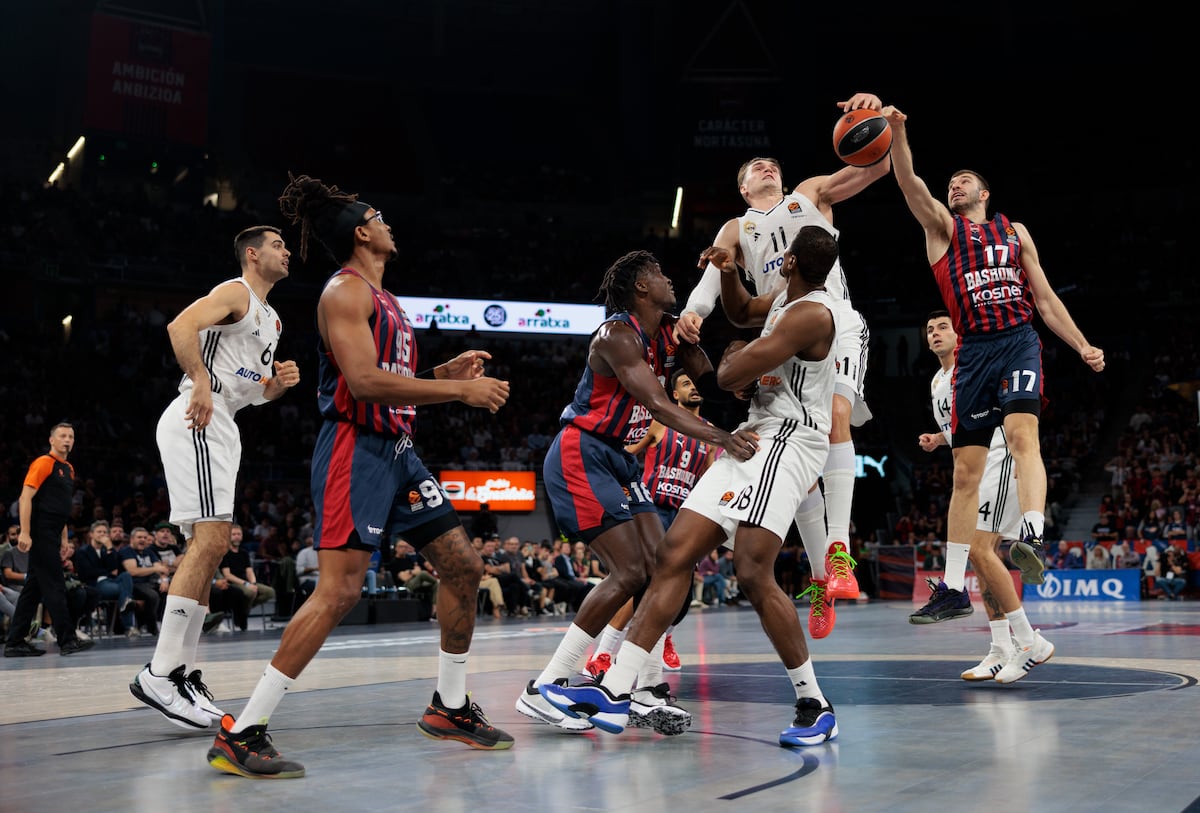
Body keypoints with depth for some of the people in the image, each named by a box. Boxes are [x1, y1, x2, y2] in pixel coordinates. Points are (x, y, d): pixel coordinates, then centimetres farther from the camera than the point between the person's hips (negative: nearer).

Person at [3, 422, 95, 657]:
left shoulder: (68, 469, 19)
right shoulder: (44, 462, -7)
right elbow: (25, 498, -15)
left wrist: (64, 538, 21)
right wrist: (24, 532, -22)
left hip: (51, 537, 9)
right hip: (40, 534, -9)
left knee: (33, 588, 9)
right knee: (55, 586, -8)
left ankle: (15, 643, 13)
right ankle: (67, 640, -6)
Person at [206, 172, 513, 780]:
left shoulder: (381, 298, 21)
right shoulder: (345, 291, -10)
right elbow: (365, 382, -23)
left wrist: (444, 372, 11)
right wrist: (459, 389, -19)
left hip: (396, 450, 10)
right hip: (355, 451, -10)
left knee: (464, 568, 10)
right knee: (339, 590, -19)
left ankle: (450, 707, 23)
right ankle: (240, 734, -14)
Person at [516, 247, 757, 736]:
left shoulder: (670, 334, 9)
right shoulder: (617, 334, -19)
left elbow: (715, 383, 7)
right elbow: (657, 405, -30)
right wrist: (719, 437, -41)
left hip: (618, 461, 10)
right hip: (580, 457, -10)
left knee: (661, 569, 3)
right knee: (629, 572, -15)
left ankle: (648, 693, 10)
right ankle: (543, 690, -10)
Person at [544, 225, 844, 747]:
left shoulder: (811, 313, -15)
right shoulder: (787, 299, 16)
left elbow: (730, 376, -17)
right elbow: (740, 313, 36)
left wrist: (732, 360, 7)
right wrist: (728, 272, 16)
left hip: (786, 444, -10)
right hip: (753, 438, 10)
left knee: (753, 573, -21)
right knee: (675, 554, 1)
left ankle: (815, 707, -5)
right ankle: (614, 692, -2)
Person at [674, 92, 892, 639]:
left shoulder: (813, 193, 19)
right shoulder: (736, 230, 21)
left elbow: (878, 165, 8)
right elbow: (712, 276, 3)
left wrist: (877, 114, -12)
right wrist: (692, 311, -20)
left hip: (834, 320, -2)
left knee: (836, 415, -29)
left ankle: (839, 547, -31)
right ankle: (820, 577, 4)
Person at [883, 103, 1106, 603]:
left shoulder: (1014, 232, 20)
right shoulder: (942, 226, 14)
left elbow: (1045, 299, 21)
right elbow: (910, 184, -5)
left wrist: (1083, 346, 12)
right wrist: (898, 134, -21)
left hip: (1019, 342, 1)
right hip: (973, 351, 0)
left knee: (1022, 434, -26)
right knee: (965, 471, 0)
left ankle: (1033, 539, -40)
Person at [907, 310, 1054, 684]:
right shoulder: (937, 382, 19)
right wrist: (937, 439, 14)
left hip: (999, 461, -9)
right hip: (972, 472, 9)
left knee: (979, 548, -18)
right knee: (982, 555, 6)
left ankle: (1030, 641, -13)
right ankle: (1001, 651, 10)